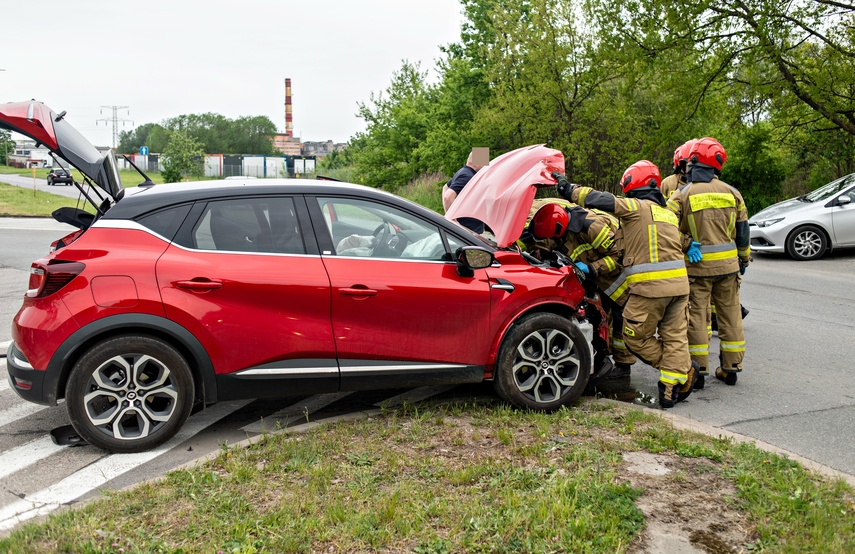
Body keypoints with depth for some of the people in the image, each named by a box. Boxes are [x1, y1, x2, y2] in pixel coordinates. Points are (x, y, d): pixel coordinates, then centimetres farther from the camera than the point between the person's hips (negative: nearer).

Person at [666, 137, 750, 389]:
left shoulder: (682, 194, -7)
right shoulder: (732, 192, 6)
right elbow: (743, 232, 13)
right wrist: (743, 260, 23)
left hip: (697, 266, -4)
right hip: (728, 264, 4)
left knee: (696, 315, 2)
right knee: (729, 313, 12)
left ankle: (698, 370, 4)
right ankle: (731, 368, 21)